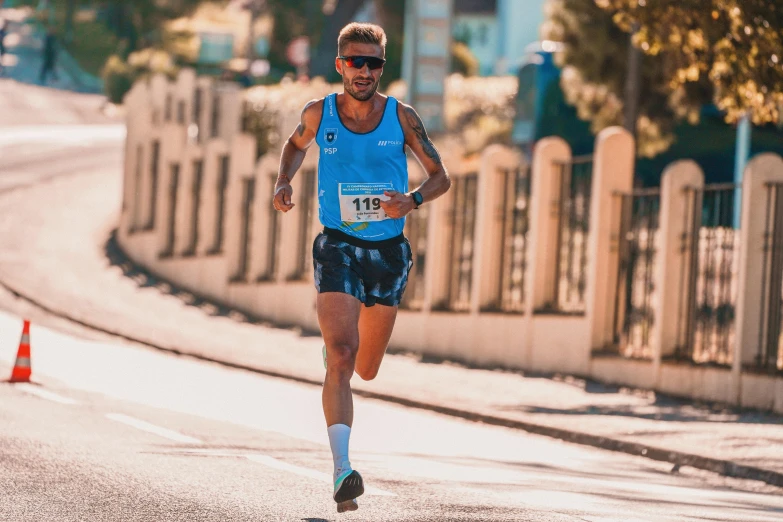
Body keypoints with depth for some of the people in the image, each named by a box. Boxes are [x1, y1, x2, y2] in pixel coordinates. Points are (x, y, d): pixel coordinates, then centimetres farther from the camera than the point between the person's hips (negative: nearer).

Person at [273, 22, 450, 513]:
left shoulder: (401, 117, -4)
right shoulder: (319, 114, -2)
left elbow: (441, 176, 3)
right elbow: (296, 144, 21)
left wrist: (413, 201, -18)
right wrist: (285, 181, 1)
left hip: (389, 251, 2)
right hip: (338, 247, -2)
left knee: (365, 368, 14)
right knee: (341, 357, -20)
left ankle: (333, 347, 53)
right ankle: (342, 471, -26)